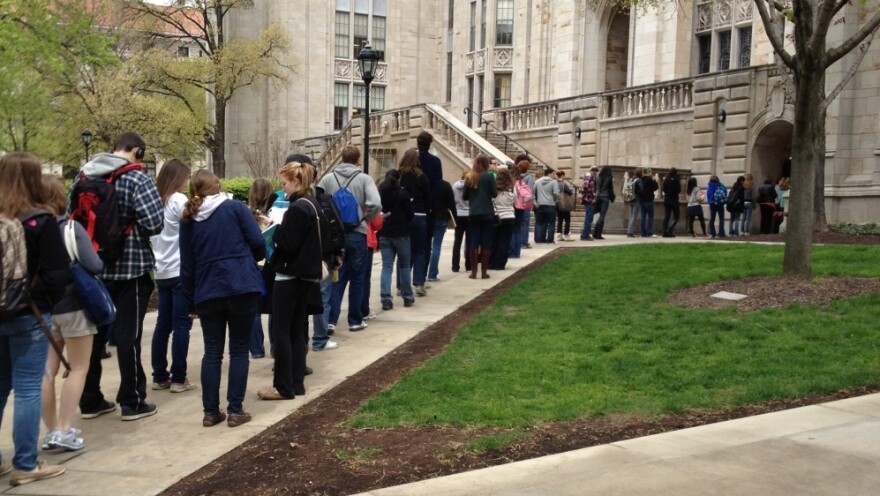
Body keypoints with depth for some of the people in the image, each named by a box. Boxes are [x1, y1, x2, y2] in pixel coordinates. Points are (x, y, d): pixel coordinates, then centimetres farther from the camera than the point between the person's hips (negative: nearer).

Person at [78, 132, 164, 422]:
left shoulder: (84, 175, 7)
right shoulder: (137, 179, -12)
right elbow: (154, 224, -20)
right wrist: (131, 226, 2)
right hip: (130, 267, -6)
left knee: (93, 332, 13)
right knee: (127, 334, 1)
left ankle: (89, 400, 21)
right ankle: (132, 401, 9)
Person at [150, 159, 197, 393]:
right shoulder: (178, 200, -10)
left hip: (162, 272, 7)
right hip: (180, 271, -7)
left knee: (163, 323, 11)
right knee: (181, 324, -2)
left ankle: (160, 376, 15)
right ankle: (178, 379, 0)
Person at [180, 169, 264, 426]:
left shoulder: (188, 219, 9)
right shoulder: (235, 207, 0)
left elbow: (187, 265, 10)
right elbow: (258, 243, -5)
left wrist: (190, 302, 15)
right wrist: (249, 260, 17)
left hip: (207, 292, 3)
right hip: (242, 287, -3)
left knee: (212, 353, 10)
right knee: (239, 350, 6)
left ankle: (210, 411, 13)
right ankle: (235, 410, 7)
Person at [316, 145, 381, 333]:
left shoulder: (328, 178, 0)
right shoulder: (364, 179, -6)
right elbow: (375, 205, -19)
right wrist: (366, 219, 0)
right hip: (357, 235, -2)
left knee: (336, 278, 10)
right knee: (357, 279, 10)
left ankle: (330, 319, 2)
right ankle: (355, 321, 16)